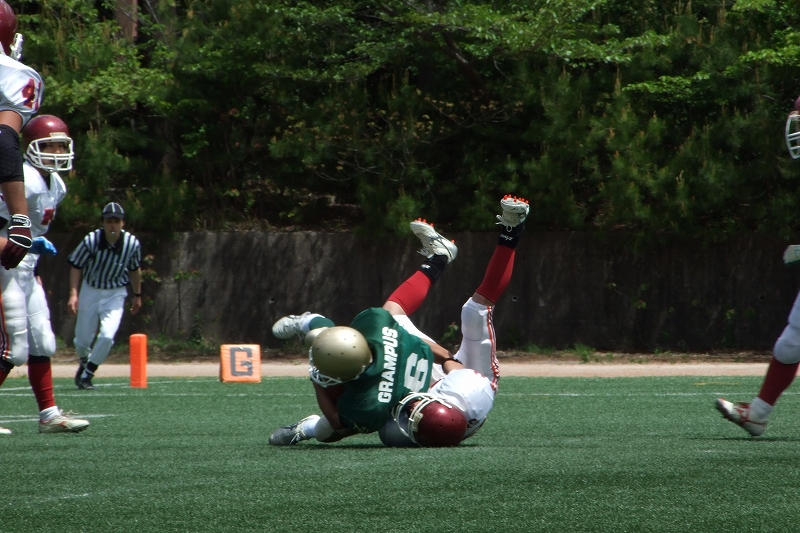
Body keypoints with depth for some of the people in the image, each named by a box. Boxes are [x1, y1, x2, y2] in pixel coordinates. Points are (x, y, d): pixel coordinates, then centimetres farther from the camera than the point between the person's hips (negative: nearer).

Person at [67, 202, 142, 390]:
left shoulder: (132, 244, -14)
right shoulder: (91, 240, -20)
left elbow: (134, 269, 4)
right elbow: (76, 266, -10)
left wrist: (137, 295, 15)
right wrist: (73, 294, -19)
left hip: (115, 294, 0)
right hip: (90, 291, 0)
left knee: (107, 336, -18)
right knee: (82, 339, 7)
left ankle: (86, 375, 1)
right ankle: (84, 362, 42)